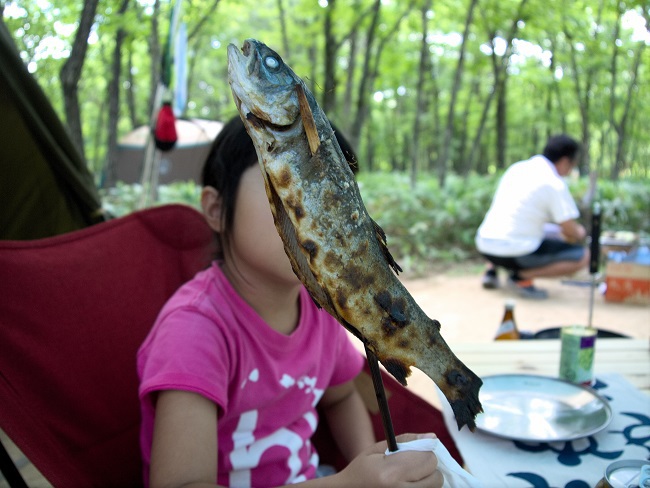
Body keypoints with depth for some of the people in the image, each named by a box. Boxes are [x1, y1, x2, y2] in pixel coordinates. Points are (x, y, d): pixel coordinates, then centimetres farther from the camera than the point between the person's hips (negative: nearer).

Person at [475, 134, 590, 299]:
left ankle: (491, 269, 18)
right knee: (582, 256, 0)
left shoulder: (517, 168, 13)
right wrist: (578, 234, 17)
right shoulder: (555, 184, -8)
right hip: (515, 252, -7)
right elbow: (570, 232, -8)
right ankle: (522, 276, -8)